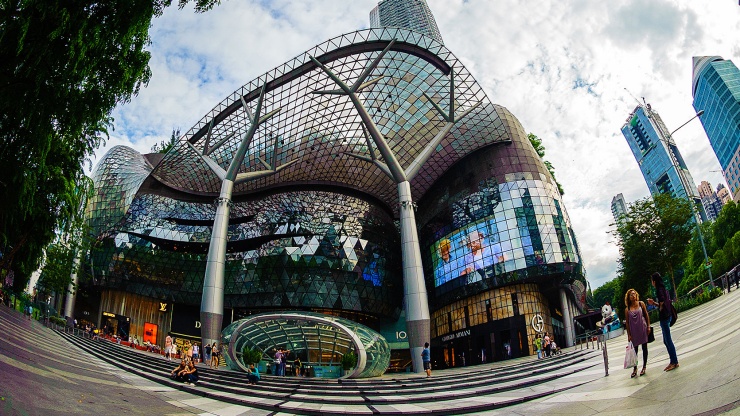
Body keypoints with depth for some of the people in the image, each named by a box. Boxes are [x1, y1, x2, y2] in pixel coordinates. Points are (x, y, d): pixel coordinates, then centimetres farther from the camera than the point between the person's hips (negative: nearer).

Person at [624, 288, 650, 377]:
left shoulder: (641, 304, 0)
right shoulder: (627, 309, -1)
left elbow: (646, 315, 5)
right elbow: (627, 322, 1)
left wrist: (648, 326, -1)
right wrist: (628, 334, -1)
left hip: (643, 329, 0)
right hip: (634, 331, 0)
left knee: (644, 348, 8)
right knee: (635, 349, 6)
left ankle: (644, 367, 20)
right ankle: (635, 368, 16)